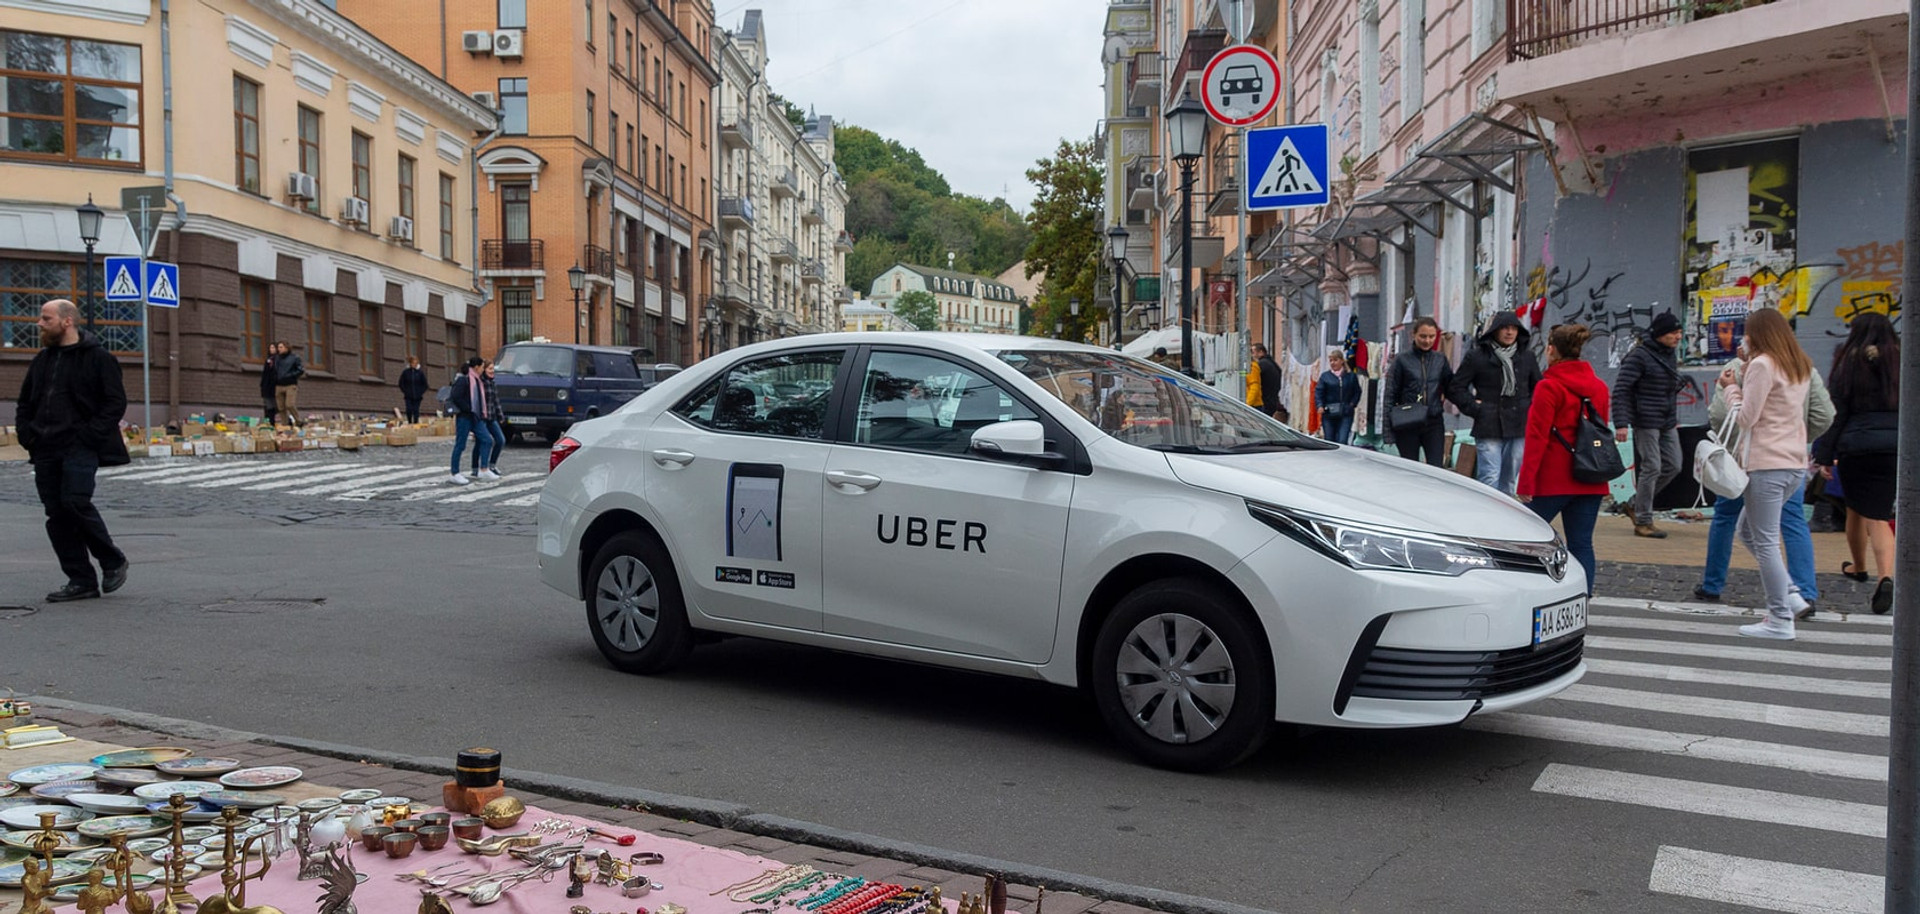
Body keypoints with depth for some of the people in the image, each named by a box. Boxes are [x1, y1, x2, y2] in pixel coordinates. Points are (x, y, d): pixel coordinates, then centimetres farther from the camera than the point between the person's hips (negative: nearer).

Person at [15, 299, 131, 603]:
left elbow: (116, 403, -7)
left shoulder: (97, 358, -3)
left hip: (79, 448, -7)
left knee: (76, 502, -20)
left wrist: (91, 435, -14)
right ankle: (81, 581, 9)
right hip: (45, 451, 7)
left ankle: (113, 561, 2)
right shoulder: (42, 360, 18)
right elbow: (25, 404, 25)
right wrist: (27, 437, 10)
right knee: (57, 515, 3)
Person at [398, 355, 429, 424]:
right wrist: (403, 392, 0)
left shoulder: (420, 373, 2)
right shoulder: (405, 372, 1)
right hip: (408, 396, 0)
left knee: (416, 410, 1)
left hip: (417, 396, 0)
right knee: (409, 410, -6)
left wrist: (422, 393, -1)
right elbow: (401, 383, 8)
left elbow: (425, 384, 8)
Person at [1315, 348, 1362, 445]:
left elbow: (1357, 392, 13)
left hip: (1346, 415, -1)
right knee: (1329, 440, 7)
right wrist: (1319, 406, -15)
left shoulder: (1351, 376, 6)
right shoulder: (1325, 376, 5)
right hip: (1328, 414, 1)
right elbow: (1318, 392, -1)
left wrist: (1352, 404, -1)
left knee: (1342, 441, -13)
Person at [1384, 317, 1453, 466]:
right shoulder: (1402, 360, -2)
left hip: (1434, 422, 2)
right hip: (1407, 425, -2)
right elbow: (1390, 394, -2)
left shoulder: (1440, 360, 8)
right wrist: (1388, 427, -8)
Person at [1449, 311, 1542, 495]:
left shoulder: (1527, 357, 11)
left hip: (1519, 430, 4)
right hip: (1488, 429, -4)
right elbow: (1456, 388, 3)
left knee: (1509, 480, 10)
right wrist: (1475, 407, -5)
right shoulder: (1477, 356, -1)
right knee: (1490, 479, -11)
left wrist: (1530, 406, 9)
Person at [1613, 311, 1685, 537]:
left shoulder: (1671, 354, 12)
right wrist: (1622, 423, -20)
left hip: (1667, 422, 8)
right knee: (1651, 468, -7)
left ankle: (1637, 503, 24)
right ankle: (1643, 522, 2)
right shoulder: (1639, 355, -12)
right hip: (1646, 421, -8)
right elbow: (1620, 389, -15)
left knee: (1673, 466, 7)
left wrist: (1675, 417, 21)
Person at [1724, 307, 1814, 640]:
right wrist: (1743, 383, 14)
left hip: (1768, 465, -9)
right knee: (1748, 531, 20)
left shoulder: (1762, 365, -11)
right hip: (1796, 464, 9)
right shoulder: (1801, 367, 15)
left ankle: (1780, 620, -1)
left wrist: (1731, 388, 2)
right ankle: (1791, 594, 13)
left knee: (1765, 541, -3)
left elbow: (1745, 418, -12)